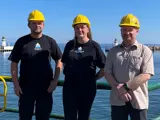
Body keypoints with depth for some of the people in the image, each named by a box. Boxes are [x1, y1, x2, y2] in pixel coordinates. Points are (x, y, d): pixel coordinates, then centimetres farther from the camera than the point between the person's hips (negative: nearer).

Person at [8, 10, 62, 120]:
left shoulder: (50, 41, 3)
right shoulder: (21, 42, 0)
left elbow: (59, 61, 6)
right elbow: (14, 64, 1)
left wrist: (55, 80, -4)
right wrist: (16, 84, -6)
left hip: (45, 87, 1)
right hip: (26, 87, -1)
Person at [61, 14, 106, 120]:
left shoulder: (94, 46, -5)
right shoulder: (70, 45, 4)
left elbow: (104, 68, -4)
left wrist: (93, 78, -2)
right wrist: (69, 75, 8)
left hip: (87, 87, -2)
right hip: (69, 87, 2)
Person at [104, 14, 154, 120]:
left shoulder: (145, 51, -2)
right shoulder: (113, 51, 8)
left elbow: (146, 75, -12)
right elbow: (107, 73, 2)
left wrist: (125, 86, -19)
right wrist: (119, 89, -14)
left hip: (138, 100, -2)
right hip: (118, 100, 3)